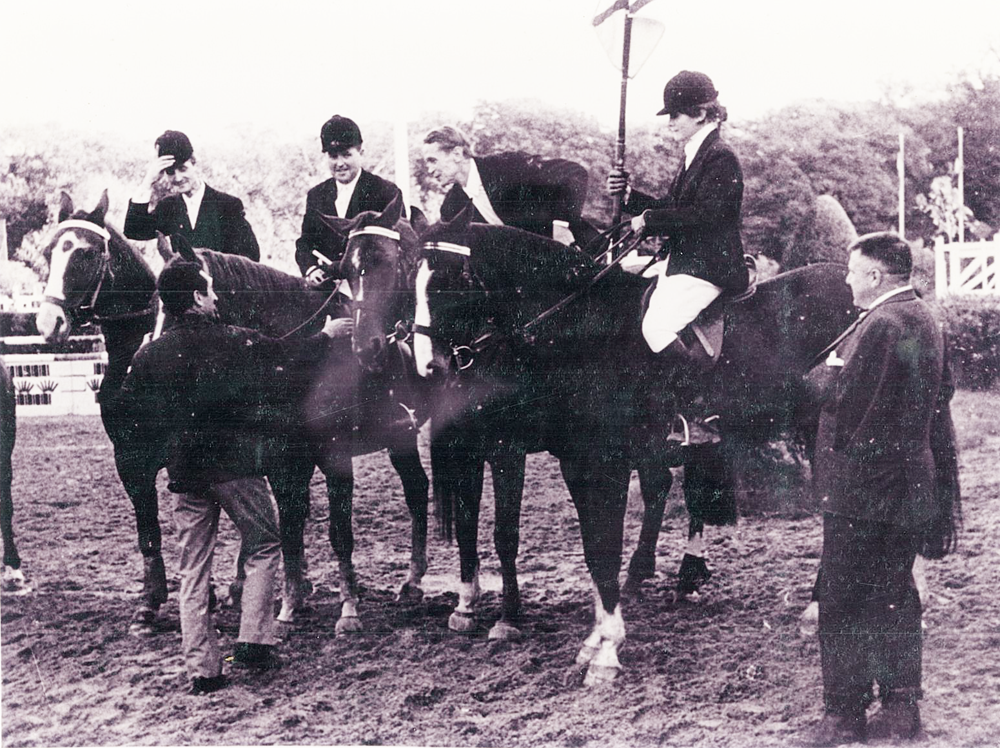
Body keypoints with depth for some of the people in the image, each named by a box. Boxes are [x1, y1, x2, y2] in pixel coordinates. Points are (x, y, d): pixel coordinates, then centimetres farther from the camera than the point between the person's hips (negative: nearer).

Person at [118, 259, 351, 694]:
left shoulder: (148, 356, 1)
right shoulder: (236, 342, -9)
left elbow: (130, 414, 5)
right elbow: (292, 358, 3)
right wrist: (327, 335, 20)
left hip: (184, 473, 4)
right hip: (235, 464, -4)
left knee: (193, 569, 10)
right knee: (264, 547, 14)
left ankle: (201, 667, 10)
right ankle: (254, 642, 3)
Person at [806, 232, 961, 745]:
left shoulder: (880, 326, -19)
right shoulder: (925, 322, 11)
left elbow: (844, 406, -21)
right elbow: (938, 405, 17)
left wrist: (827, 372, 0)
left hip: (861, 490, -9)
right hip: (911, 486, 9)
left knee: (842, 605, 0)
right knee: (895, 599, 15)